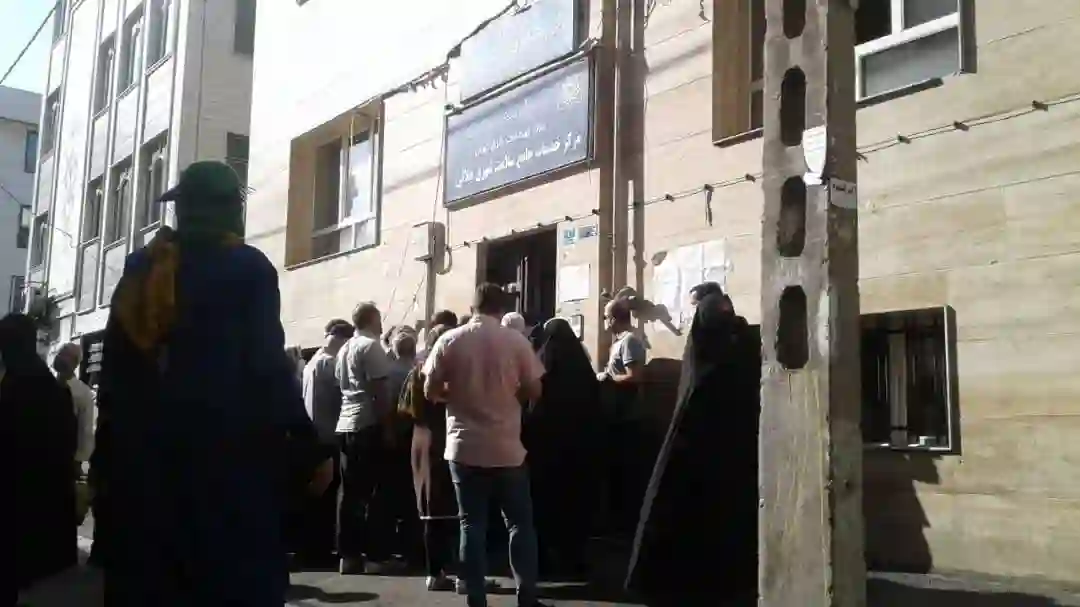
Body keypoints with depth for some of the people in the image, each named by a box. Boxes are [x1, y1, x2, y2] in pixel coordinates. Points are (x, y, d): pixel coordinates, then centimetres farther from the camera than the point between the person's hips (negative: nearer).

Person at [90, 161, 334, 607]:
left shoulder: (140, 268, 10)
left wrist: (107, 456, 15)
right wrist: (309, 450, -9)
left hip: (143, 456, 6)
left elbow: (114, 369, 10)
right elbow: (269, 368, -12)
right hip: (230, 456, -5)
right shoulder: (248, 268, -5)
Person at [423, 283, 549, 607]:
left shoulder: (449, 341, -2)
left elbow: (431, 391, 0)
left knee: (472, 524, 7)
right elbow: (534, 391, -1)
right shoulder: (516, 341, -5)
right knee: (520, 523, 10)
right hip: (507, 447, -1)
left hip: (464, 447, 1)